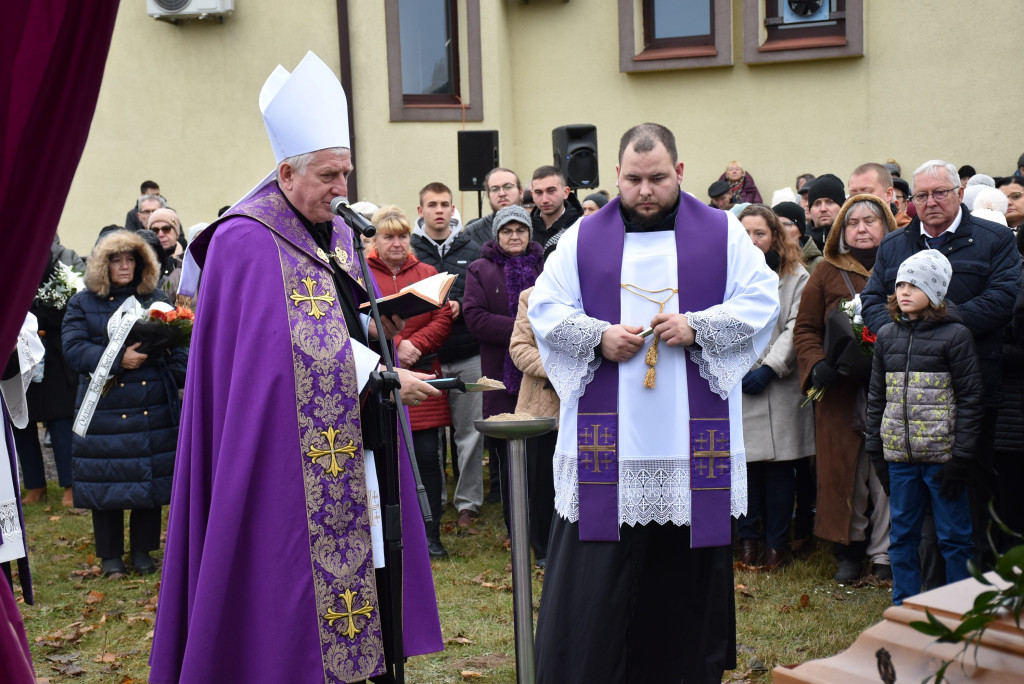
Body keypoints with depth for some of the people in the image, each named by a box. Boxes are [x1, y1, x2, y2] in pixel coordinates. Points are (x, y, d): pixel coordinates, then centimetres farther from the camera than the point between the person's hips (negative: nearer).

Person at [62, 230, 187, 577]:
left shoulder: (156, 299, 11)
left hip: (153, 408, 2)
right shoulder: (83, 303, 5)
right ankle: (110, 554, 16)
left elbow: (176, 345, 7)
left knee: (150, 477, 5)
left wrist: (181, 376, -10)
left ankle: (142, 549, 19)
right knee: (107, 480, 2)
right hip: (104, 409, -2)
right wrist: (117, 359, -18)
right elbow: (74, 347, -7)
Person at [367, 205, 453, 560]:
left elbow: (444, 318, 4)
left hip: (422, 373, 2)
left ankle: (431, 532, 11)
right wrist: (393, 346, -16)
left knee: (427, 455, 1)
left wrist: (413, 345, -11)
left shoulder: (428, 273, 12)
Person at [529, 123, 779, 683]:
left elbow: (762, 300, 1)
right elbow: (543, 309, 6)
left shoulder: (722, 232, 6)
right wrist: (598, 337, -11)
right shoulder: (583, 237, 7)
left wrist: (696, 328, -14)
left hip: (694, 441, 0)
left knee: (688, 573, 8)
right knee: (594, 578, -2)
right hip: (606, 440, 0)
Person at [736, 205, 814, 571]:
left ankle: (777, 542, 11)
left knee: (779, 465, 1)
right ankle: (748, 539, 13)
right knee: (743, 462, 1)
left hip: (779, 386, -1)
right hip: (736, 385, 1)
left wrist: (769, 368, -11)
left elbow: (795, 329, -2)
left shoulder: (796, 277, 4)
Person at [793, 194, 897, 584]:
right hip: (841, 390, 0)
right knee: (844, 470, 2)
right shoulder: (827, 273, 9)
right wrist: (817, 364, -9)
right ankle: (849, 550, 14)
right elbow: (806, 329, 8)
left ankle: (884, 552, 11)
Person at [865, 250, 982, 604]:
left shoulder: (955, 335, -6)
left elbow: (971, 398, -7)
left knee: (954, 536, 4)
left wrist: (961, 456, -11)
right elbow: (877, 397, 13)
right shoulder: (887, 335, 9)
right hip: (899, 455, 5)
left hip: (941, 454, -5)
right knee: (902, 535, 12)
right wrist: (875, 450, 9)